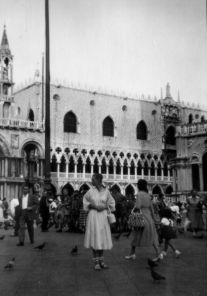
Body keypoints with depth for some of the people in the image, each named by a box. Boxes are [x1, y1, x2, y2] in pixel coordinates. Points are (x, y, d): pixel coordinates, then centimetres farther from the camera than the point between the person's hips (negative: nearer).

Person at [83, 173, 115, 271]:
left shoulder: (106, 191, -1)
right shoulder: (90, 191, -2)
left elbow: (111, 202, 11)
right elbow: (85, 200, 12)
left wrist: (105, 207, -8)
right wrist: (92, 206, -6)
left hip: (103, 216, 1)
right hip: (93, 215, -1)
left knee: (102, 238, 6)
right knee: (94, 238, -3)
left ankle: (101, 260, 18)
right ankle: (96, 262, 5)